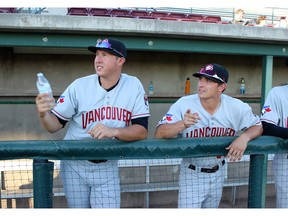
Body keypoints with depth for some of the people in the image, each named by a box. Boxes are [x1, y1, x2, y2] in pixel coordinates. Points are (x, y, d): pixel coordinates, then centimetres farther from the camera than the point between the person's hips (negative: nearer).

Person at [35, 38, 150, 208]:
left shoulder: (134, 86, -9)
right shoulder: (79, 86, -10)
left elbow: (142, 131, -13)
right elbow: (55, 125, -8)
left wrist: (113, 131, -30)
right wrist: (44, 114, -29)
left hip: (108, 167, 0)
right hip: (75, 165, 0)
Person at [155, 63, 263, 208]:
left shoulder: (237, 107, -12)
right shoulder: (183, 104, -20)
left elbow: (257, 126, 0)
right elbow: (159, 134, -25)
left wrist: (244, 137, -24)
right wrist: (182, 124, -45)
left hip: (218, 174, 4)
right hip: (192, 174, -3)